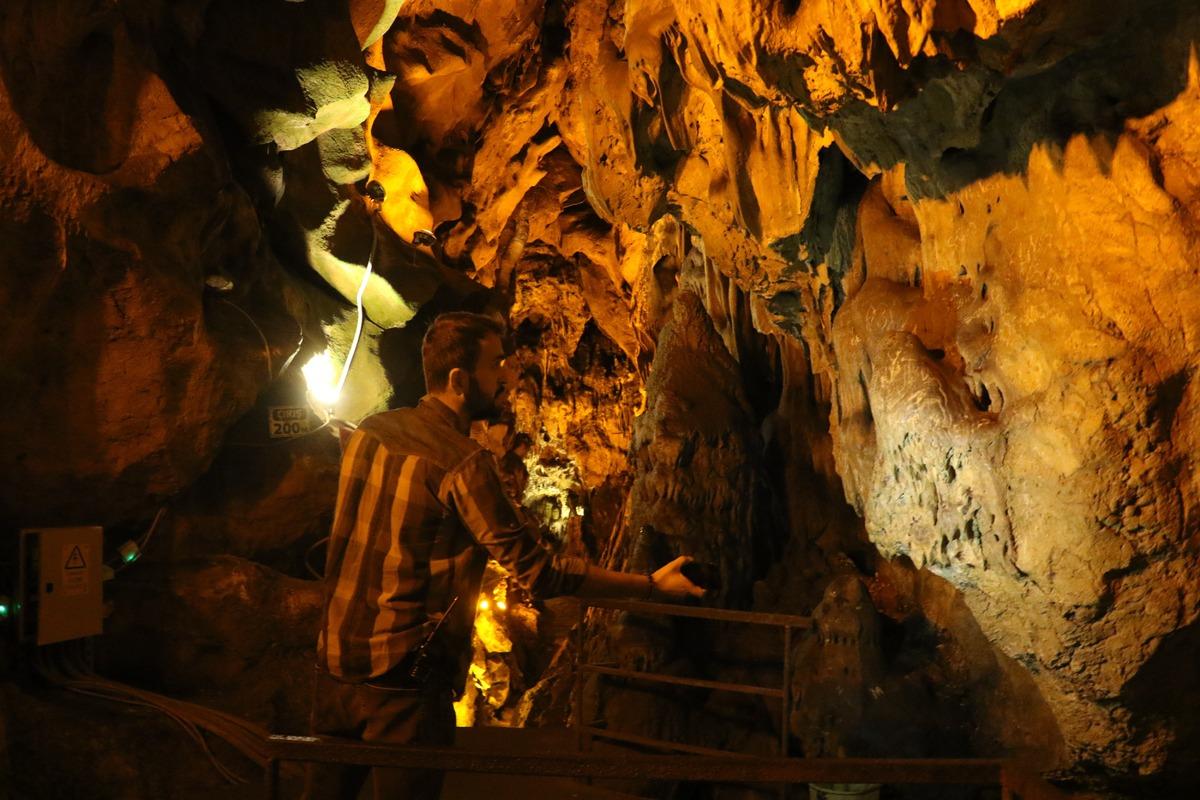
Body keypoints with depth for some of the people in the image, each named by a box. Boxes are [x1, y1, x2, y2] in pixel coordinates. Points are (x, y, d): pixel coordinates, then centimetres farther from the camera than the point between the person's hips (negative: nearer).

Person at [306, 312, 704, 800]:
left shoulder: (370, 431, 3)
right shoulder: (464, 464, -19)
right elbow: (538, 572, -19)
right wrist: (651, 586, -13)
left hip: (334, 657, 7)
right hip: (403, 679, -7)